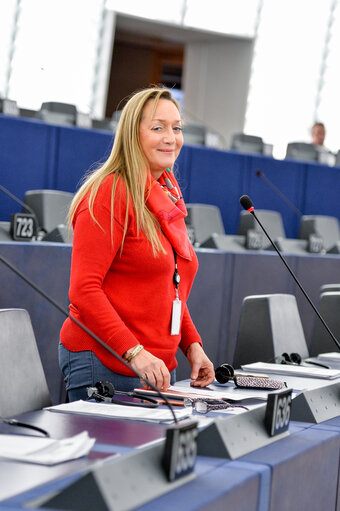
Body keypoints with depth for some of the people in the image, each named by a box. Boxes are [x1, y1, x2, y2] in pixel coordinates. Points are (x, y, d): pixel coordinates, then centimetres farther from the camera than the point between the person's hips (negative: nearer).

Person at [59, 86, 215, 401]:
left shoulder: (168, 198, 14)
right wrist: (134, 352, -25)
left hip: (159, 367, 8)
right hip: (104, 364, -8)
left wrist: (192, 345, 10)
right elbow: (83, 290, -18)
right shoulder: (110, 194, -11)